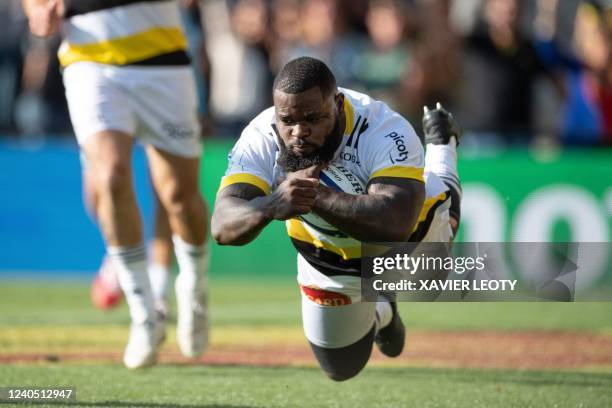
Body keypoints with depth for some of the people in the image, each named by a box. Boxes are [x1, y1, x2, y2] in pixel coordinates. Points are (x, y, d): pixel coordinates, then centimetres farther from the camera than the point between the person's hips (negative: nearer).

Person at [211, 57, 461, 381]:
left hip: (411, 239, -1)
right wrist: (271, 206, -67)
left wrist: (315, 197, -65)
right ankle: (379, 314, 52)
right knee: (342, 369, 20)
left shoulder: (385, 132, -43)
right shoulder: (261, 139, -34)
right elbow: (223, 227, -45)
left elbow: (395, 224, -57)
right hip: (327, 261, 1)